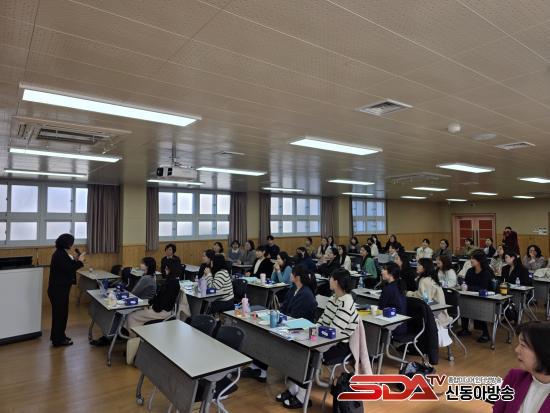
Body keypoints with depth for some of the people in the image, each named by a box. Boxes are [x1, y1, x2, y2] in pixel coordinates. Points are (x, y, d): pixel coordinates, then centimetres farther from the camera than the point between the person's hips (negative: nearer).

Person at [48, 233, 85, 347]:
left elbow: (67, 266, 15)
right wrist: (80, 261, -15)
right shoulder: (60, 254, -21)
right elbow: (68, 269, -24)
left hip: (60, 288, 10)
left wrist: (75, 260, 7)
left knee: (60, 312, 19)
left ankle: (57, 336, 31)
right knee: (60, 313, 0)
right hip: (58, 289, -10)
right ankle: (58, 340, 11)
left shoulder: (61, 253, 10)